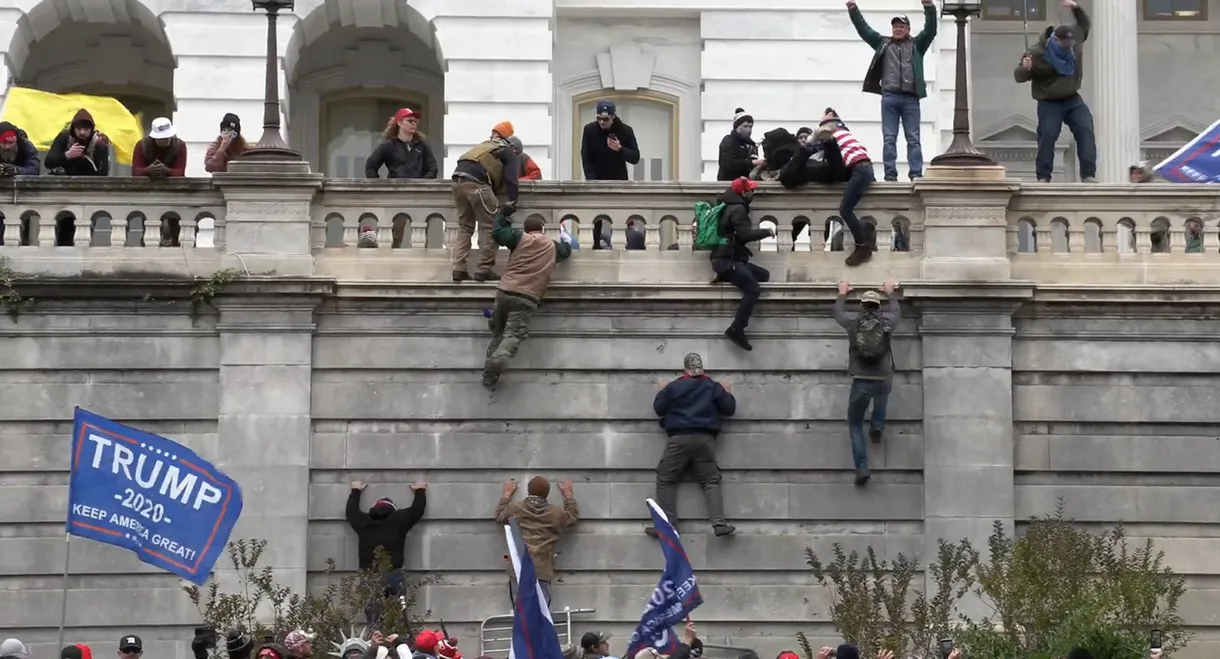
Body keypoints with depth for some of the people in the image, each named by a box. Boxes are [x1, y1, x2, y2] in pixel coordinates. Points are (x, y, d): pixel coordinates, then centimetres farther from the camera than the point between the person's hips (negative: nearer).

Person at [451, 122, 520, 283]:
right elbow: (511, 180, -1)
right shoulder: (511, 155, 14)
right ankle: (483, 269, 0)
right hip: (476, 182, -7)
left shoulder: (486, 146, 35)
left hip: (458, 179, 7)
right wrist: (512, 202, -6)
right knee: (489, 227, 2)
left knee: (464, 227, 15)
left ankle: (459, 269, 7)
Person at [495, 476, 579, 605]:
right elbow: (574, 516, 26)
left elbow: (499, 516, 28)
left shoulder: (515, 509, 7)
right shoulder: (555, 514, 5)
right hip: (542, 571, -2)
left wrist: (507, 494, 41)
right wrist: (568, 494, 39)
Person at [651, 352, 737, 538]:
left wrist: (661, 393, 27)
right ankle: (719, 523, -13)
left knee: (666, 480, 5)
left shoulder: (673, 387, 3)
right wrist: (728, 394, 31)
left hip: (679, 439, -2)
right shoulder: (713, 387, 9)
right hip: (705, 439, 2)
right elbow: (729, 409, 11)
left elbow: (658, 409, 9)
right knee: (710, 481, 3)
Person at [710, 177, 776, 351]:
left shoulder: (730, 206, 19)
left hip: (729, 258, 10)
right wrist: (767, 232, -10)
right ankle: (736, 330, -26)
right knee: (753, 289, -23)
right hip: (726, 260, -10)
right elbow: (744, 234, -22)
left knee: (763, 275, 14)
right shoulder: (737, 209, -12)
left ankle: (726, 277, 6)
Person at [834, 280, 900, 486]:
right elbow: (896, 311, 29)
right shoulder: (887, 320, 4)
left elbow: (838, 312, 26)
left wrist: (842, 294, 43)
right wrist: (890, 293, 47)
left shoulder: (853, 320, 3)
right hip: (884, 380, 1)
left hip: (861, 381, -1)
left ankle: (862, 468, -2)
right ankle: (877, 427, 26)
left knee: (855, 424, 12)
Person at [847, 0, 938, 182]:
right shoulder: (883, 44, 16)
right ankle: (890, 175, -2)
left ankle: (916, 174, -4)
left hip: (910, 98, -1)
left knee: (913, 138, -1)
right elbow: (864, 29, 14)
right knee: (889, 138, -1)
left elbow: (930, 30, 0)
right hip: (889, 97, 1)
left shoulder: (917, 45, 12)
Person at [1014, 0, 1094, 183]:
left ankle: (1088, 174, -10)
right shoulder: (1037, 54, -19)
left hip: (1073, 100, 4)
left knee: (1086, 131, -10)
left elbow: (1085, 24, 17)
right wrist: (1024, 68, -36)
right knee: (1047, 136, -12)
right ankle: (1043, 177, -4)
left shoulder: (1074, 38, -4)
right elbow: (1019, 77, -10)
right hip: (1049, 103, -4)